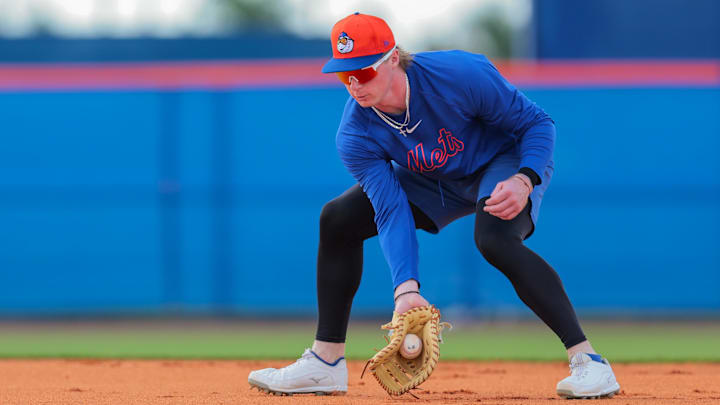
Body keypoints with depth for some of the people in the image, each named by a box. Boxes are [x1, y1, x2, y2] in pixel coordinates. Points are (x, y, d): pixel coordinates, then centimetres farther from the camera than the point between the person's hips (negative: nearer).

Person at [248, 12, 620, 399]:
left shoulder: (461, 74, -34)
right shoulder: (355, 135, -22)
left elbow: (537, 123, -23)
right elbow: (392, 213, -27)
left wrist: (524, 181, -41)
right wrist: (405, 287, -41)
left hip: (506, 161, -5)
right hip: (436, 181, 5)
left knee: (494, 236, -36)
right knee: (337, 220, -5)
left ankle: (587, 361, -36)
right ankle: (325, 363, 8)